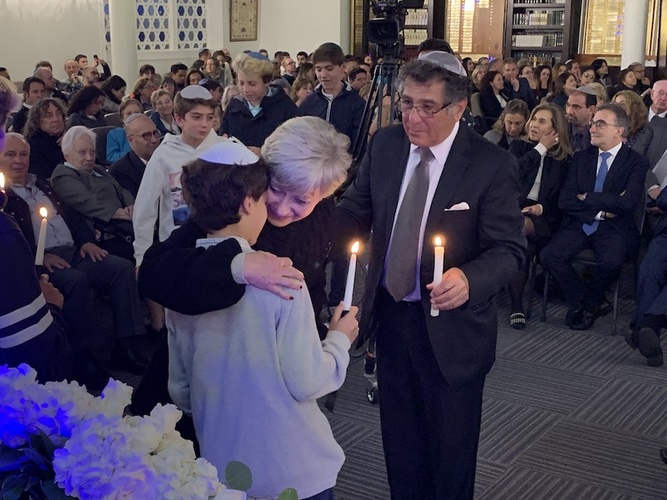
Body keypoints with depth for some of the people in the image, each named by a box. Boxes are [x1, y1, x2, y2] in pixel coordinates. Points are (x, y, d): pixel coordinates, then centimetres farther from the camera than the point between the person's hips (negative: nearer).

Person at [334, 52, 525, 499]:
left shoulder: (492, 164, -17)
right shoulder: (385, 144, -3)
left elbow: (510, 249, -17)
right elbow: (356, 210, 4)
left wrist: (469, 279, -38)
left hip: (451, 327, -4)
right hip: (390, 313, 4)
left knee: (450, 445, 15)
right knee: (399, 437, 22)